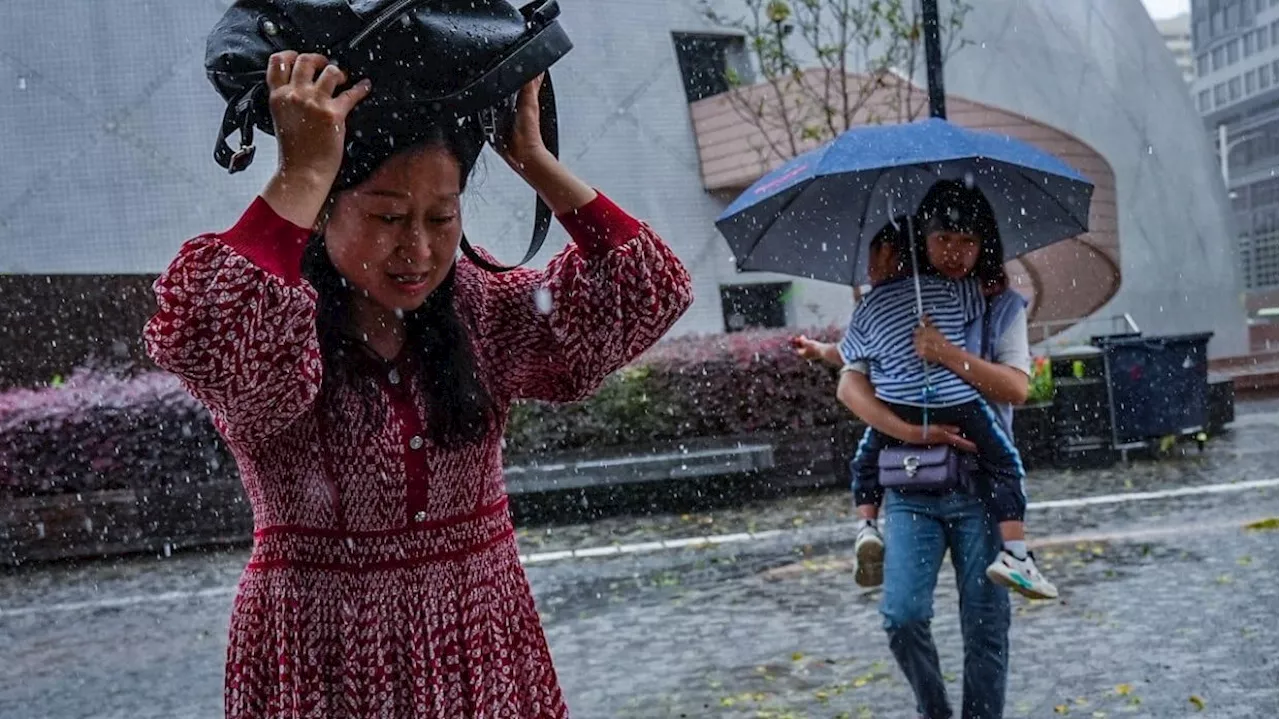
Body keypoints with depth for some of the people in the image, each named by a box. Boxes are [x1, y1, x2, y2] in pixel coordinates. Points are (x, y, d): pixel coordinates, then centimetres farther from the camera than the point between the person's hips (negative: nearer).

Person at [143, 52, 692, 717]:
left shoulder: (479, 314, -1)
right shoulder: (272, 329, -12)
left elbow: (651, 292, -7)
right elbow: (191, 336, -36)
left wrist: (532, 158, -11)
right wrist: (302, 173, -29)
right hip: (326, 662, -3)